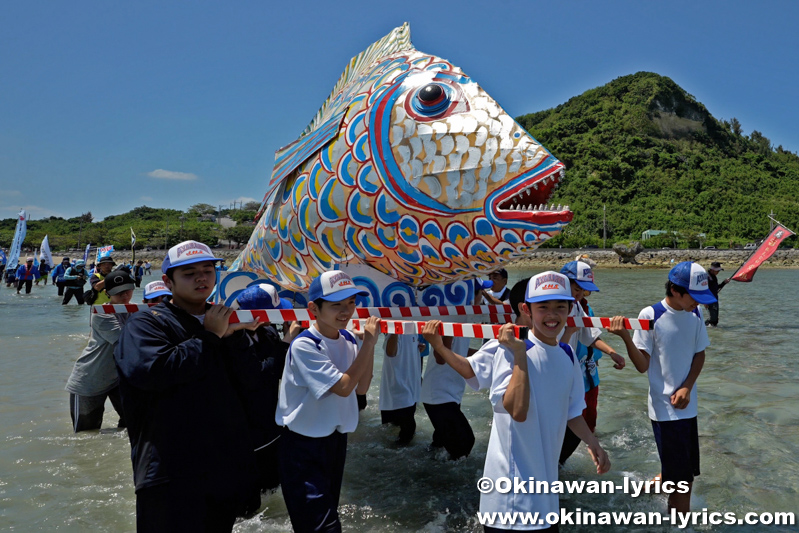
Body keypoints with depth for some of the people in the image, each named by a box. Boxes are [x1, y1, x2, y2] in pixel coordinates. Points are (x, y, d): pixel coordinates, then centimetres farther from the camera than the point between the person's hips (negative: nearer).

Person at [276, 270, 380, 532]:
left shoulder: (348, 339, -2)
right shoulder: (304, 345, -24)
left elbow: (362, 388, -1)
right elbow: (343, 387, -27)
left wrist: (371, 346, -12)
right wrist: (368, 343, -22)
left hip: (337, 437, 7)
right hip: (303, 445, -7)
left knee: (329, 510, 23)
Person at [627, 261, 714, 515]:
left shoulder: (695, 314, 3)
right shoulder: (650, 315, -15)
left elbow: (700, 354, 12)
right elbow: (642, 366, -15)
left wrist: (687, 388, -3)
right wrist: (626, 338, -33)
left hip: (687, 405, 6)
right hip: (664, 407, -6)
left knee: (685, 472, 14)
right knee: (681, 480, -1)